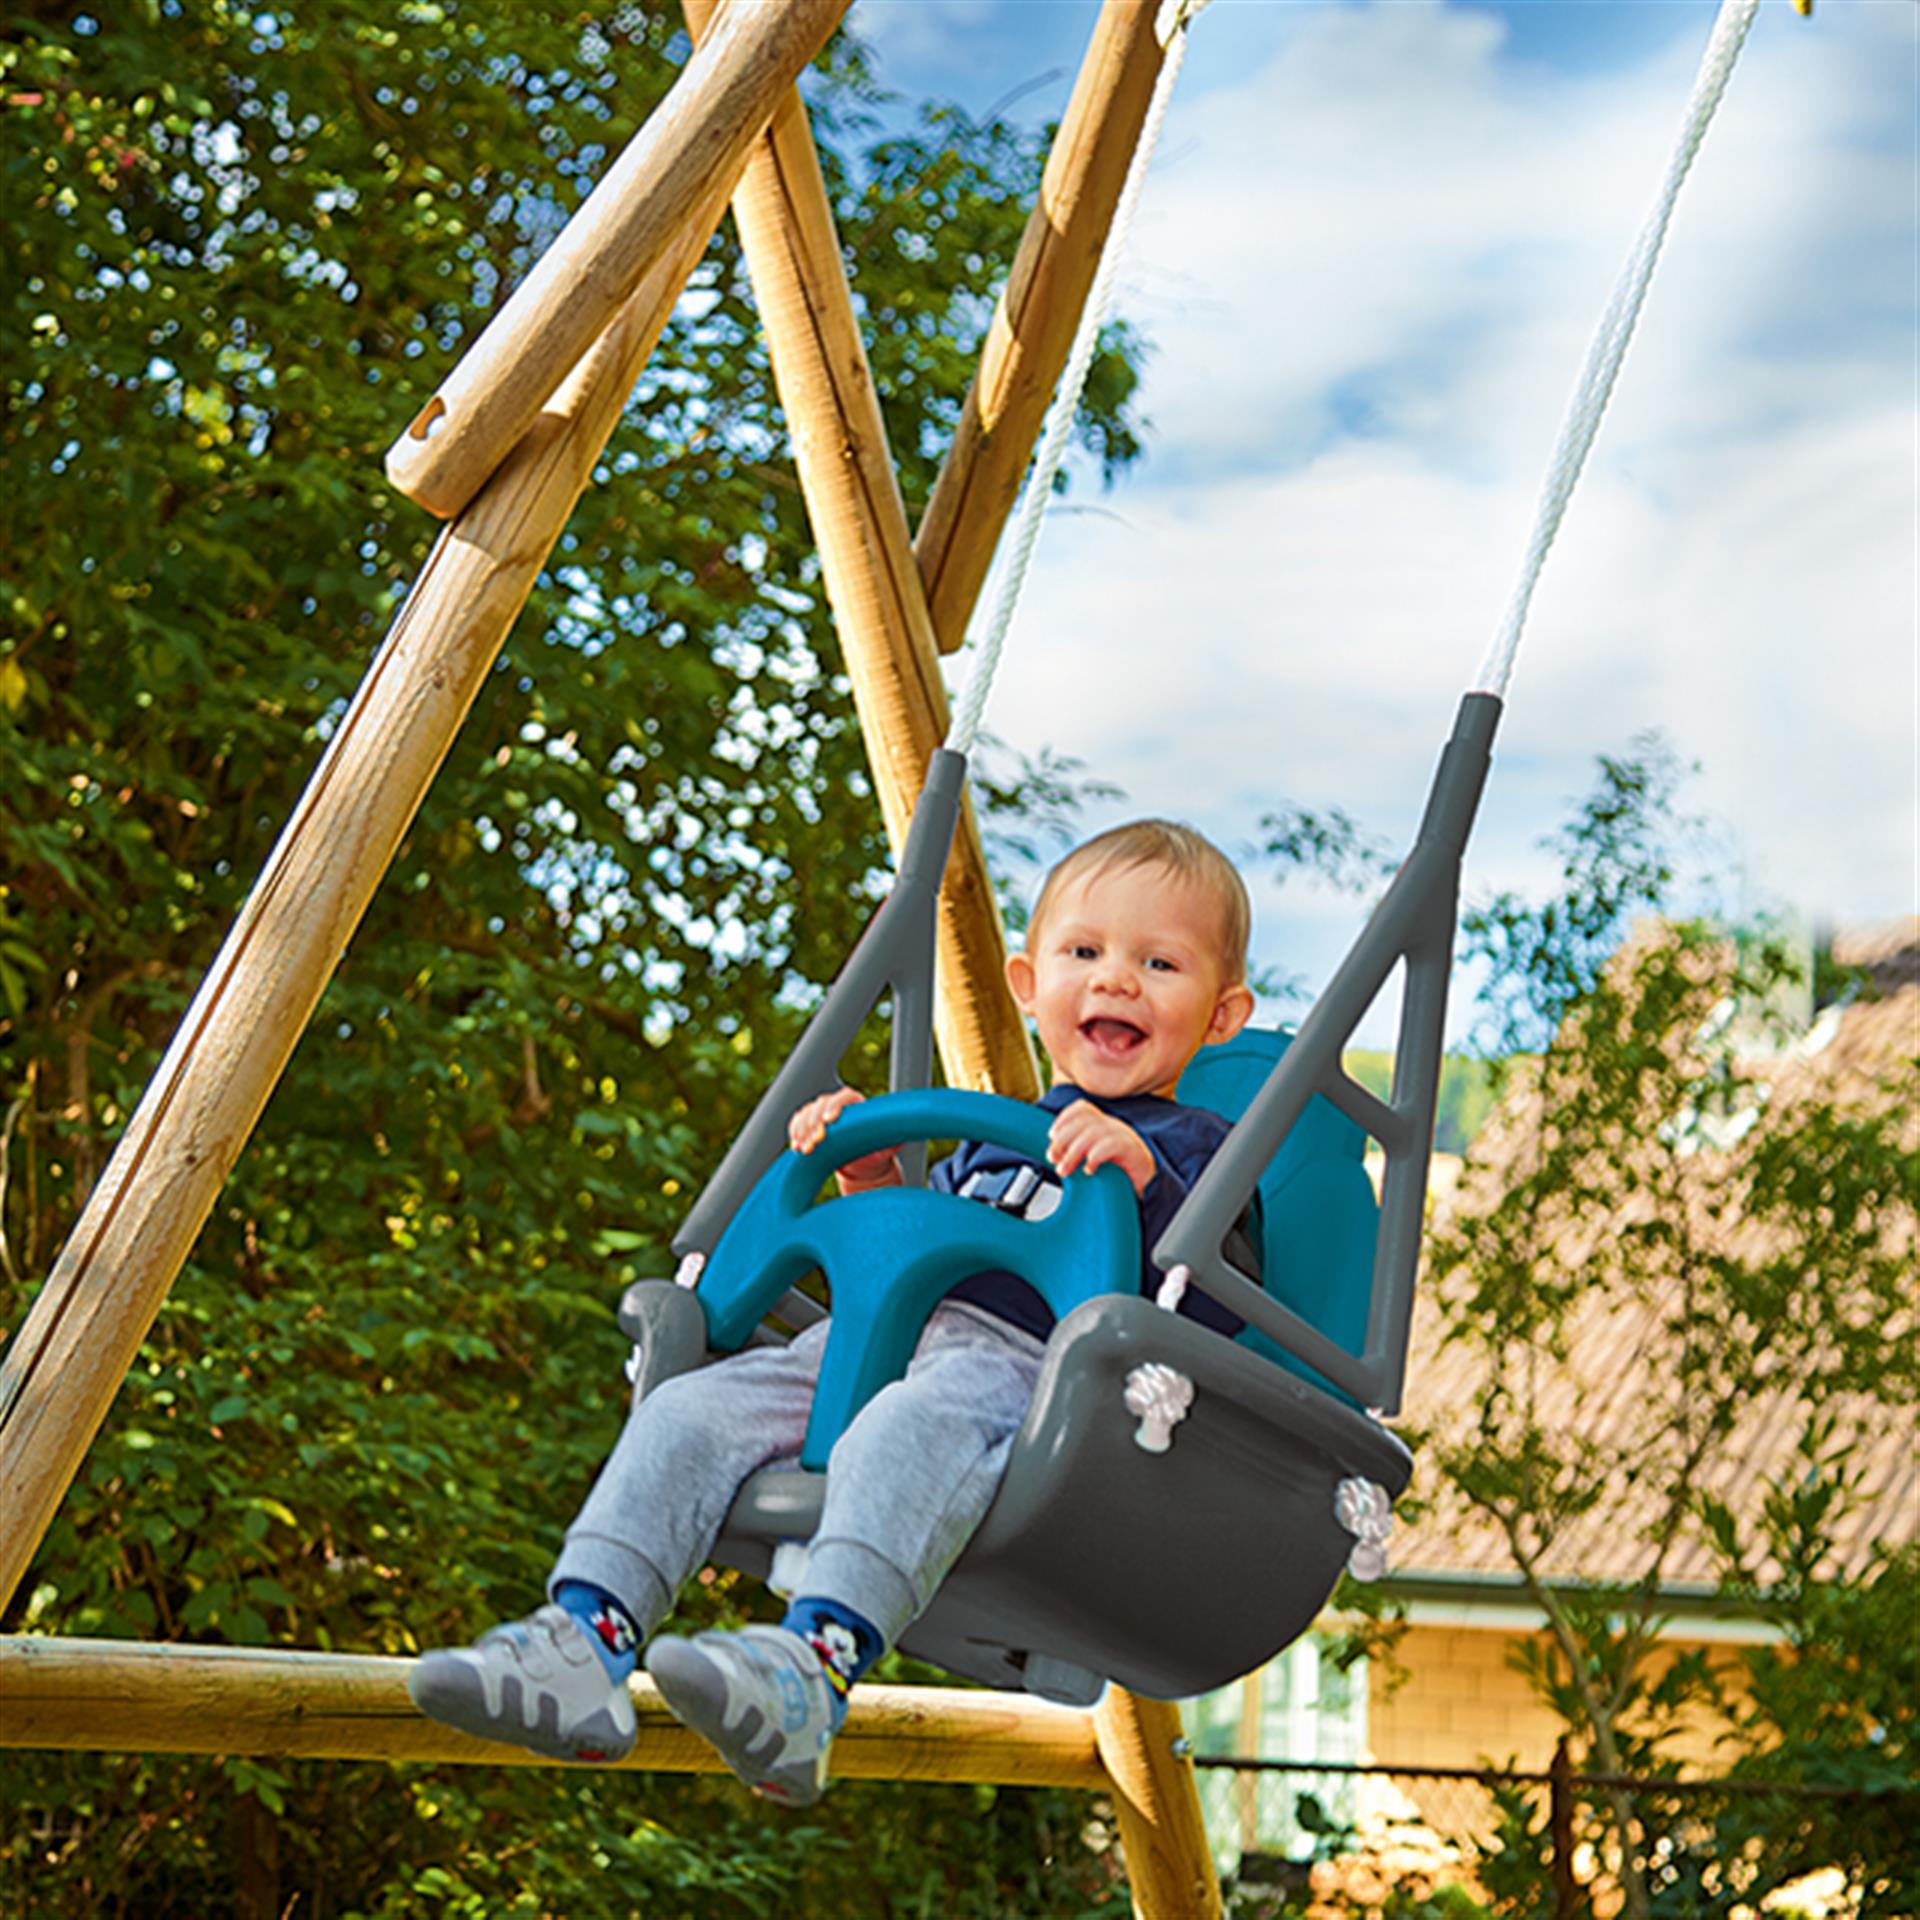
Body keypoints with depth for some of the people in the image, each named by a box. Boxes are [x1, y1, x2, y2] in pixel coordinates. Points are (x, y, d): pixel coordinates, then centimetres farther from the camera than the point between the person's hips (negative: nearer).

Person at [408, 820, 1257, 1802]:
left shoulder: (1192, 1151, 13)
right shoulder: (992, 1138, 33)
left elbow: (1216, 1309, -5)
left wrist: (1142, 1180, -18)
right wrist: (872, 1185, 22)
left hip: (1022, 1359, -7)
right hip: (869, 1338, 8)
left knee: (914, 1425, -41)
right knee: (690, 1410, -14)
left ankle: (815, 1668, -63)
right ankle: (584, 1641, -28)